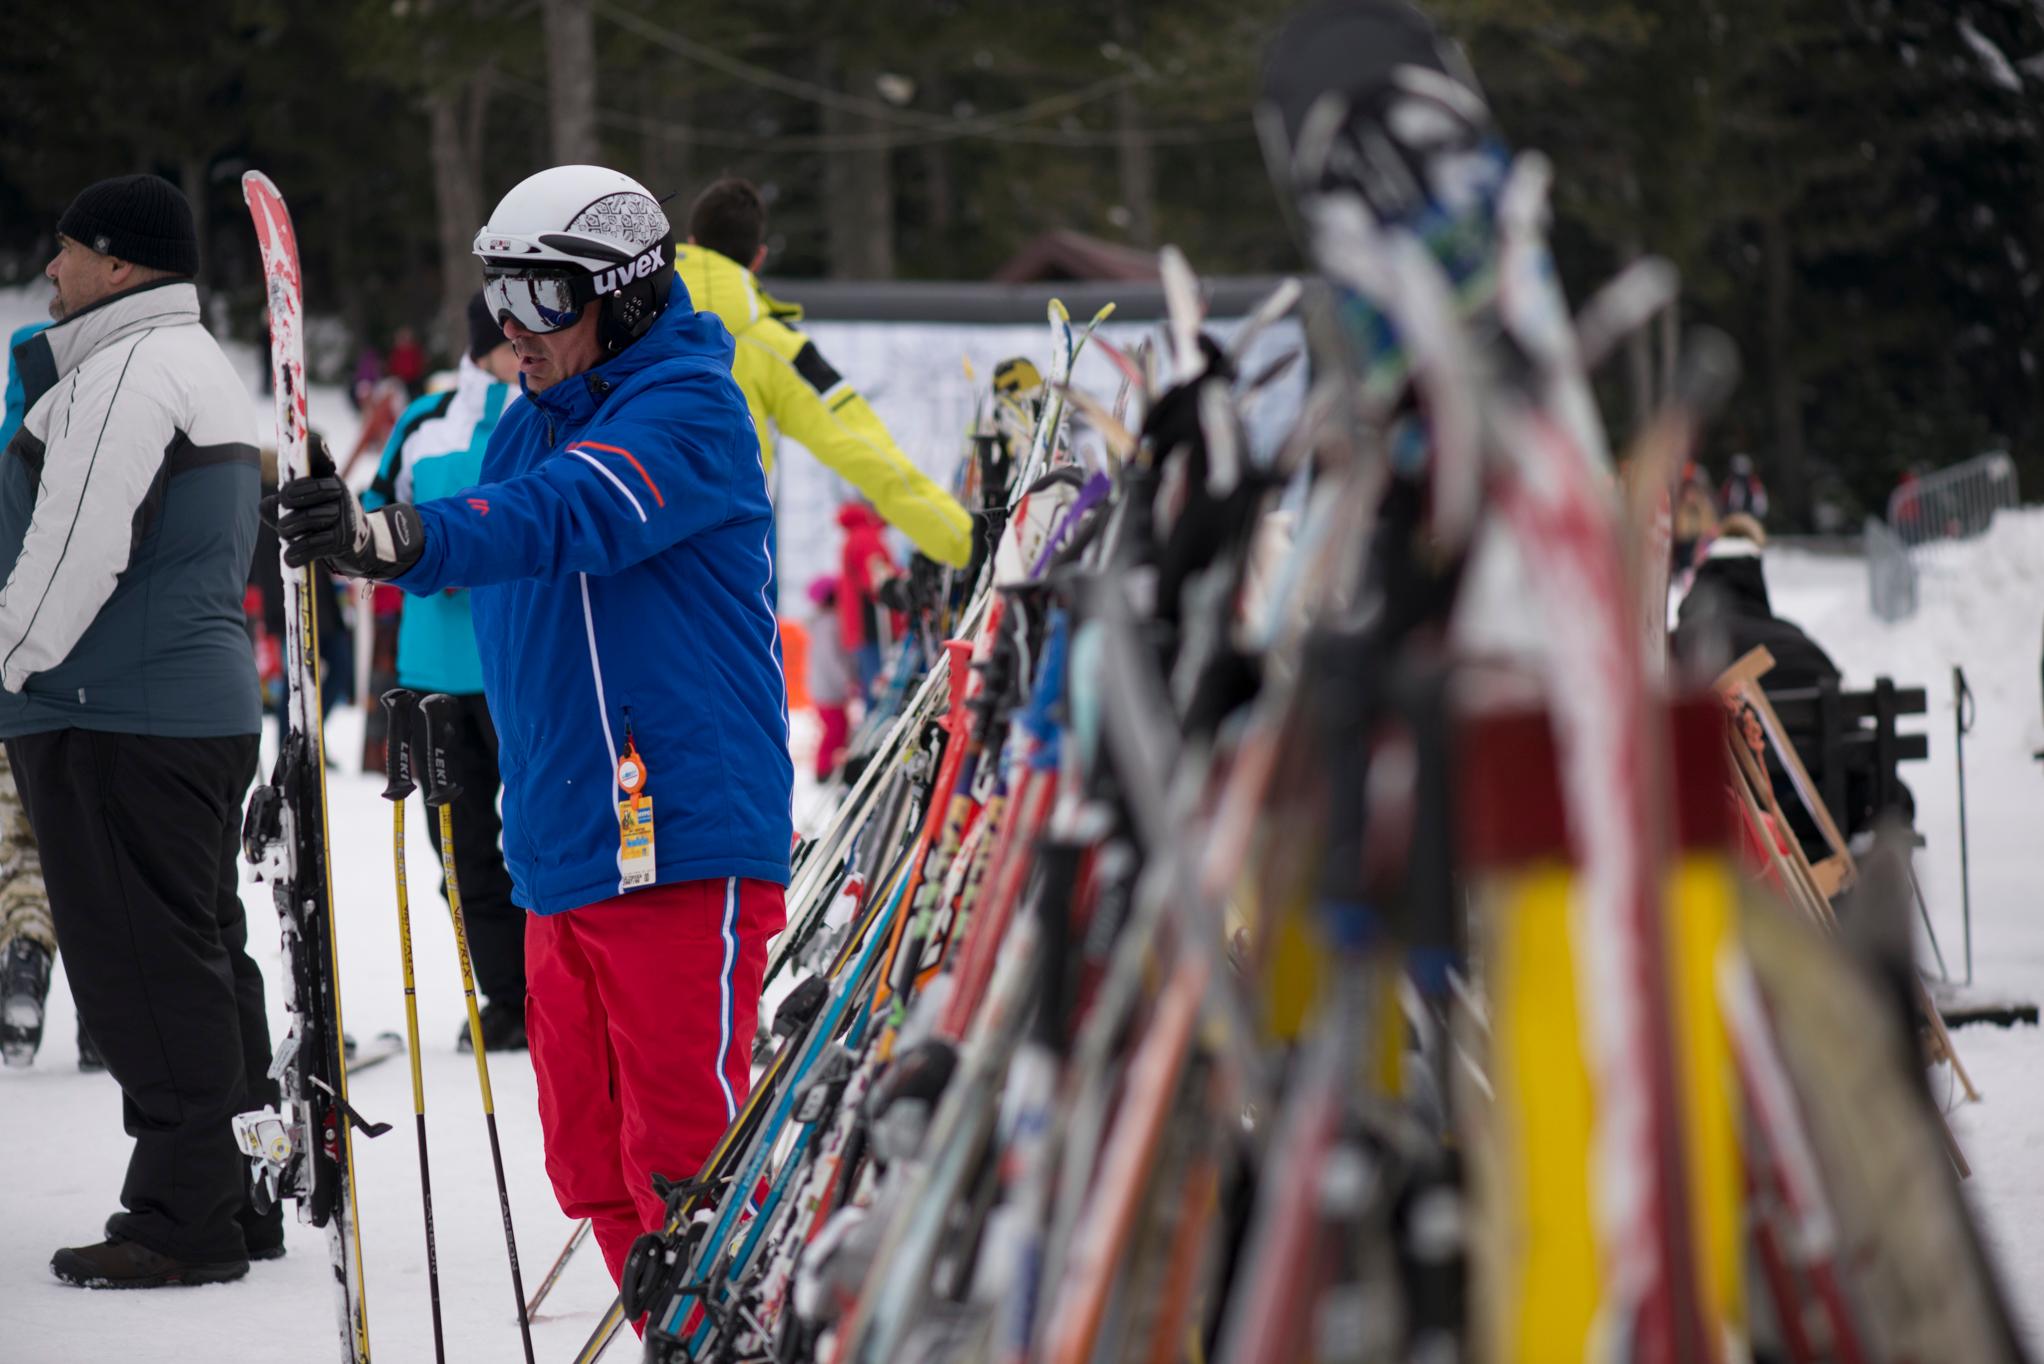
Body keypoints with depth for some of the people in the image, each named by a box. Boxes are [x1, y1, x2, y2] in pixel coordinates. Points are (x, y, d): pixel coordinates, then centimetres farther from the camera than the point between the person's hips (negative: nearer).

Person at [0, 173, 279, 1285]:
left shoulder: (128, 370, -14)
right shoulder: (202, 365, 20)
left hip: (116, 725, -11)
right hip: (206, 704, 11)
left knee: (146, 966, -8)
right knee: (205, 956, 13)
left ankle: (185, 1218, -6)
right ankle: (239, 1199, 18)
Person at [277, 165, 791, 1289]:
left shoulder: (688, 414, -11)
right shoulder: (531, 422, 15)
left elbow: (569, 516, -30)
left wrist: (397, 539, -44)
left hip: (683, 847, -8)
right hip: (560, 854, 9)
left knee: (678, 1161, -8)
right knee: (593, 1166, 10)